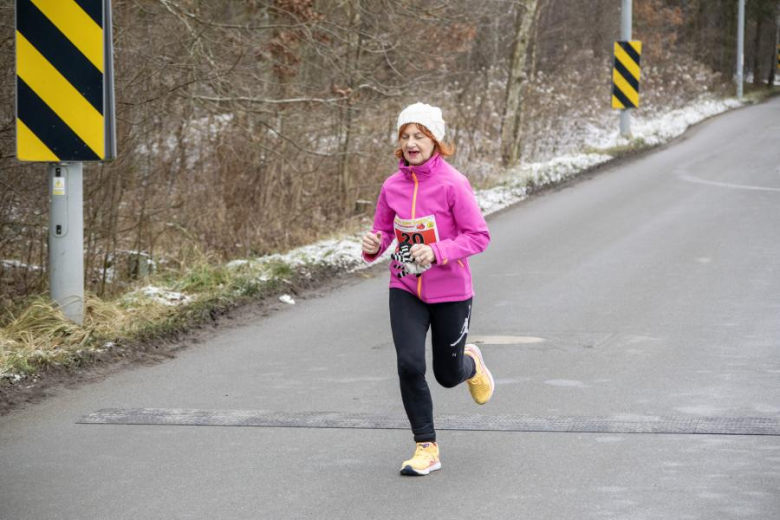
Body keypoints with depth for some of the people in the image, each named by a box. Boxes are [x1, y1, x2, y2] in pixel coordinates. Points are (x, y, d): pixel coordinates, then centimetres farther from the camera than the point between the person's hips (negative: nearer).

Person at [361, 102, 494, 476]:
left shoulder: (453, 183, -15)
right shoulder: (393, 186, -2)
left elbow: (479, 236, -14)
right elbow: (383, 233, 9)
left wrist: (437, 251, -27)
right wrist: (372, 245, -14)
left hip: (450, 292, -3)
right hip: (405, 290, 3)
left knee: (447, 374, 10)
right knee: (409, 364, -13)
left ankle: (471, 364, 49)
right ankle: (426, 448, 0)